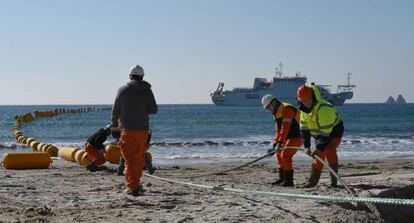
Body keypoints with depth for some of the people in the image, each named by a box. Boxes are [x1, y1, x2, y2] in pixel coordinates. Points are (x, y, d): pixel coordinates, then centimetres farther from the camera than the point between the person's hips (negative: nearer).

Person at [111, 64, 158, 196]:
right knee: (139, 157, 16)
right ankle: (136, 183, 27)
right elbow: (154, 110, 1)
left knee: (129, 159, 1)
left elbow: (115, 110, 2)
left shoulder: (123, 90, -4)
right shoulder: (147, 91, -1)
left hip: (127, 129, -2)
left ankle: (132, 187, -6)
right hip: (142, 129, 2)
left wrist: (114, 124, 19)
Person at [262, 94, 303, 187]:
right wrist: (274, 145, 11)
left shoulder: (286, 109, -19)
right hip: (289, 137, 10)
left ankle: (289, 180, -11)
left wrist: (280, 143, -31)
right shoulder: (277, 112, 14)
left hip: (297, 136, -10)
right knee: (279, 155, 14)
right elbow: (278, 130, 17)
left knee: (285, 155, -16)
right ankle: (282, 178, 22)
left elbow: (285, 128, -27)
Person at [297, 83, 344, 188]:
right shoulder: (304, 109, -7)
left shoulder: (323, 109, -35)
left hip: (334, 131, -8)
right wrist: (307, 146, -10)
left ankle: (334, 181, -22)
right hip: (319, 133, 8)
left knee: (329, 152, -25)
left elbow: (325, 132, -32)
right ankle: (312, 181, 18)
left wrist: (320, 148, -28)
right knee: (319, 155, 10)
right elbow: (304, 128, -3)